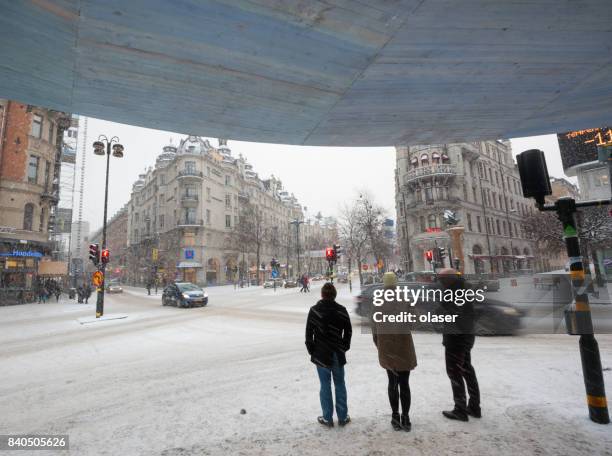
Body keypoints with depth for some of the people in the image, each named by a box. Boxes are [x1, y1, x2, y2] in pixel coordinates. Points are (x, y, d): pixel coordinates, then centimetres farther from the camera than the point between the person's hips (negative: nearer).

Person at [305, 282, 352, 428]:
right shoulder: (341, 310, -4)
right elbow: (348, 331, 1)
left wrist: (311, 350, 4)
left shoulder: (314, 310, -9)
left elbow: (309, 332, -7)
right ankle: (343, 417, 21)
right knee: (340, 384, 13)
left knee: (325, 385, 8)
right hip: (338, 353, 2)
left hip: (321, 353, -2)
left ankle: (327, 418, 16)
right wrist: (344, 347, 12)